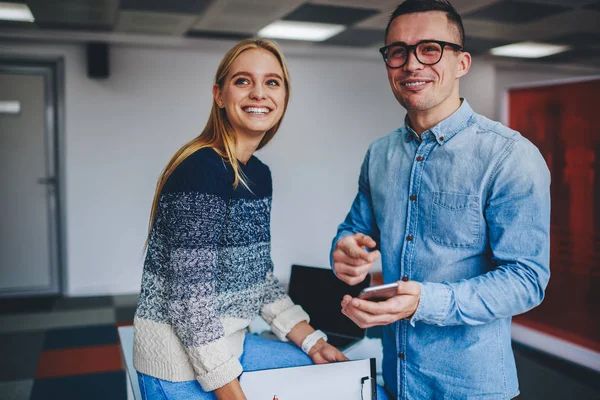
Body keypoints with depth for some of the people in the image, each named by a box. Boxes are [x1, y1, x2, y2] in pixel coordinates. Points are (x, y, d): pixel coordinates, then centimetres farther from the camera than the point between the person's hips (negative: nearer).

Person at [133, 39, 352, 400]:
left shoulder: (259, 174, 6)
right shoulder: (201, 170, -21)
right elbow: (190, 301, -23)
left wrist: (310, 340, 4)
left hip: (227, 345, 8)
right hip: (181, 369, -8)